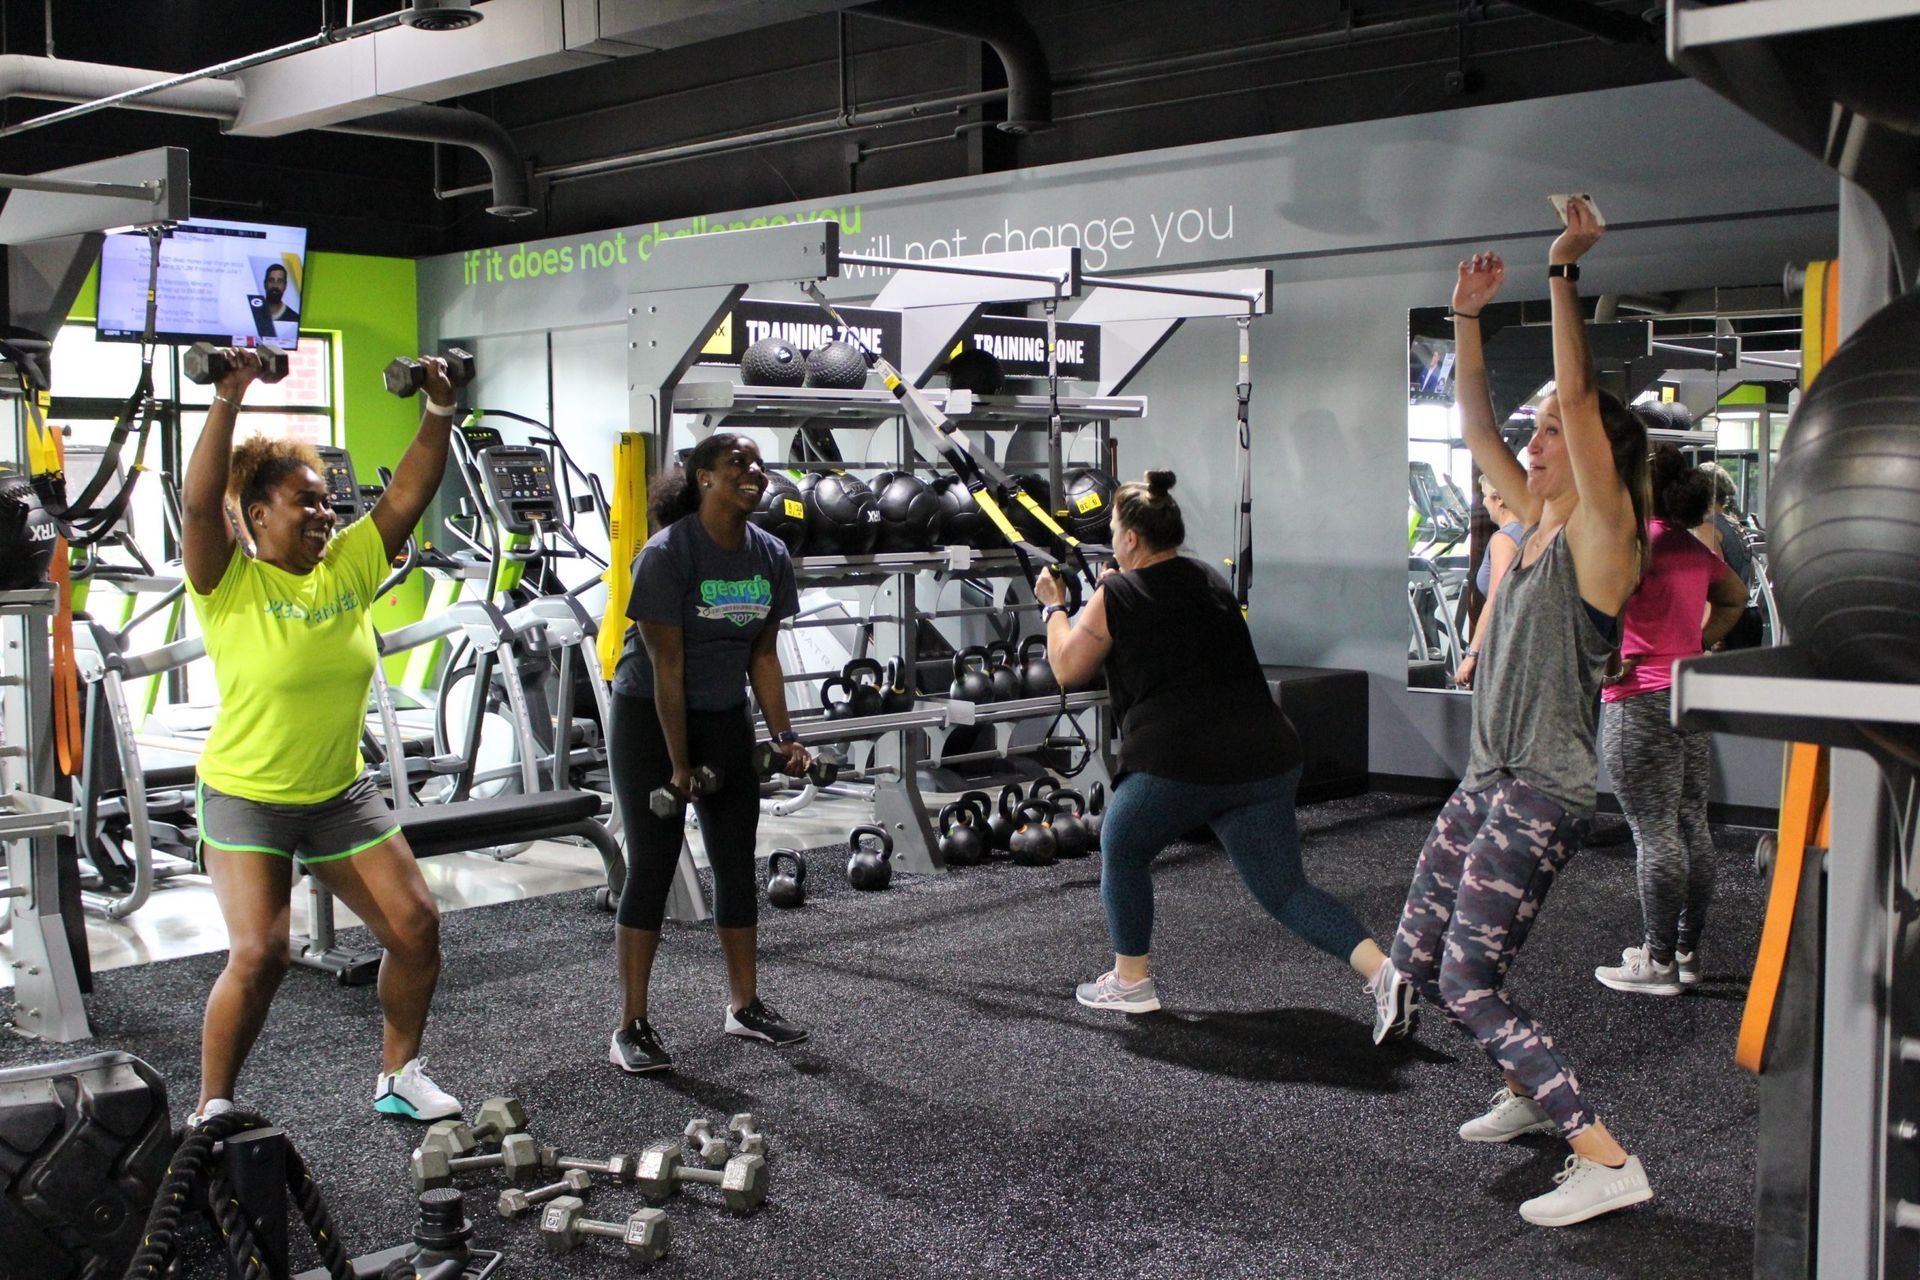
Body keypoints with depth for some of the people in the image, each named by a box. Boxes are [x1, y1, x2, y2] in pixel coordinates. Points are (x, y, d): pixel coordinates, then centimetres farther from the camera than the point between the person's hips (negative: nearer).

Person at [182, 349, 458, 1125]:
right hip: (247, 798, -5)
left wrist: (440, 412, -7)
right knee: (259, 954, -16)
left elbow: (407, 495, 0)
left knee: (416, 926, 2)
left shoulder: (349, 567, 1)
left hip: (342, 793, 5)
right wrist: (228, 401, -32)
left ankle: (399, 1077, 21)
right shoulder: (230, 583, -12)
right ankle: (211, 1113, 4)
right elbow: (199, 504, -27)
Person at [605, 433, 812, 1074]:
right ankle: (631, 1027, 3)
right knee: (653, 864, -5)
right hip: (649, 717, -6)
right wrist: (678, 764, -19)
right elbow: (665, 665, -20)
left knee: (737, 863, 8)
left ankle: (745, 1006, 22)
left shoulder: (769, 556, -2)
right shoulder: (668, 553, -20)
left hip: (724, 719, 6)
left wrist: (784, 737, -3)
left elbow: (762, 656, 5)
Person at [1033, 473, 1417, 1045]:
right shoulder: (1210, 581, 19)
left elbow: (1068, 670, 11)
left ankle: (1131, 981, 27)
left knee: (1121, 851, 21)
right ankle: (1382, 970, -11)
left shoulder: (1116, 596, 0)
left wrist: (1054, 607, 25)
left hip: (1177, 763, -5)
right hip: (1265, 757, 6)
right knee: (1284, 890, 8)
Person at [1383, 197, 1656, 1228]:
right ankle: (1531, 1093, 32)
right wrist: (1469, 317, 13)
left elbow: (1578, 394, -21)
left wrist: (1564, 270, -19)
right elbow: (1476, 426, 17)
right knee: (1415, 959, 14)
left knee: (1468, 982, -12)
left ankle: (1606, 1161, -10)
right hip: (1489, 778, 9)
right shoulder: (1536, 521, 11)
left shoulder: (1601, 530, -11)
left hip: (1545, 791, -9)